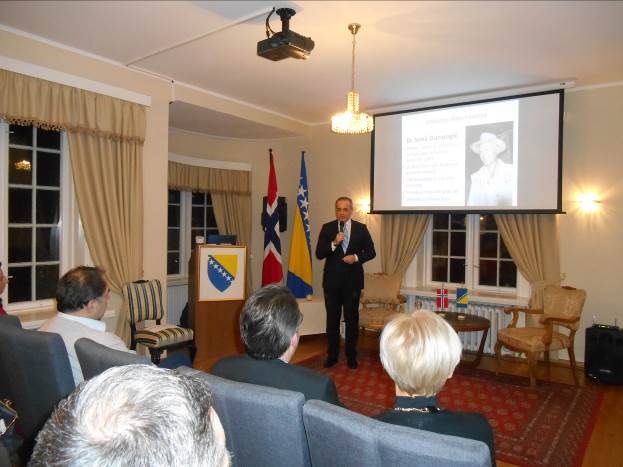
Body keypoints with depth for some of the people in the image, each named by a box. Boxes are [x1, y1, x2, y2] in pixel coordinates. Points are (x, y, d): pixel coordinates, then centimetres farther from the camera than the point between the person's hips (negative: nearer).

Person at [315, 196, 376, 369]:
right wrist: (334, 243, -21)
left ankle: (351, 356, 23)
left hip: (352, 281, 0)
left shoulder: (361, 228, 1)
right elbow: (319, 254, -5)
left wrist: (356, 257, -14)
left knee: (352, 319, 9)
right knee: (332, 319, 10)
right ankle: (332, 355, 23)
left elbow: (371, 252, 4)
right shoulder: (327, 228, 0)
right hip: (332, 281, 0)